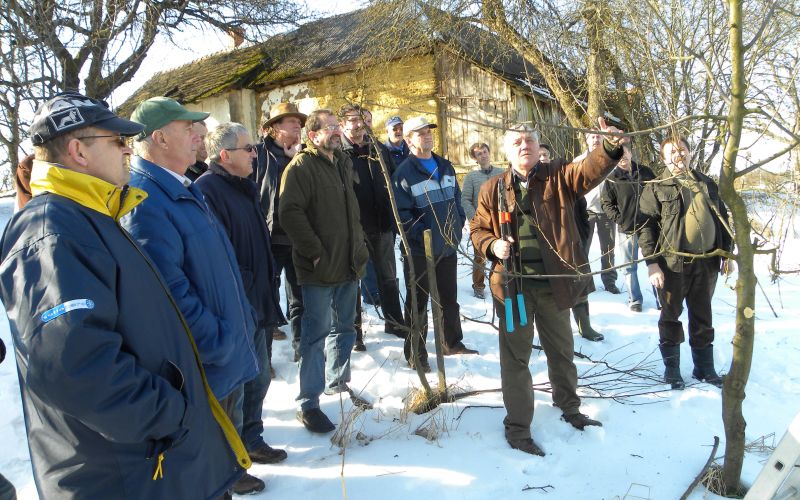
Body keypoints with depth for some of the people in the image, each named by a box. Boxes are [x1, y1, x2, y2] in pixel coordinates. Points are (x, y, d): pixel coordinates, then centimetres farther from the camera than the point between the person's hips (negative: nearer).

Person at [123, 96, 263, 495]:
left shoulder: (183, 190, 8)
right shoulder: (144, 201, -24)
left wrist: (242, 319, 14)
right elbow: (169, 292, -28)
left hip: (229, 353, 9)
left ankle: (229, 476, 51)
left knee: (229, 434, 28)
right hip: (204, 366, -9)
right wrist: (219, 345, -19)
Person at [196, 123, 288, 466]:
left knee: (257, 377, 19)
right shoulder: (208, 190, -18)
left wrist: (267, 290, 21)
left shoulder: (244, 187, 14)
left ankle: (250, 438, 37)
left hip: (254, 305, 9)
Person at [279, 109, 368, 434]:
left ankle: (337, 381, 38)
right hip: (319, 269, -8)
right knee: (316, 334, -2)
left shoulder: (343, 163, 16)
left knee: (344, 328, 19)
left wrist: (359, 244, 17)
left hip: (349, 264, 8)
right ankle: (308, 404, 10)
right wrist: (314, 252, -22)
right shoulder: (301, 167, -11)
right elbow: (290, 213, -21)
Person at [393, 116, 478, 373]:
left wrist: (458, 224, 8)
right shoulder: (404, 173, -13)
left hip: (449, 246, 7)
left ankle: (452, 342, 36)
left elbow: (456, 198, 19)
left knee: (449, 298, 19)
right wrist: (423, 234, -22)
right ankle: (416, 354, 17)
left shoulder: (445, 166, 10)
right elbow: (401, 213, -18)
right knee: (418, 303, 5)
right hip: (420, 250, -7)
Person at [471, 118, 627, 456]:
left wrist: (611, 146, -36)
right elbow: (477, 229, 8)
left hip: (555, 281, 2)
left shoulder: (558, 177, 3)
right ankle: (517, 426, 20)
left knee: (561, 349, 20)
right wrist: (492, 245, -14)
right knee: (516, 355, 5)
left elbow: (589, 171, -16)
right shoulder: (492, 189, 4)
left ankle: (569, 408, 43)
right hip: (513, 284, -1)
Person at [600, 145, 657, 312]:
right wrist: (618, 219, -10)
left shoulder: (645, 171, 3)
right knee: (630, 266, 5)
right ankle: (635, 300, 18)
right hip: (627, 229, -2)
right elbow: (606, 203, 0)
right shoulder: (611, 178, -4)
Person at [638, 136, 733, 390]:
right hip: (673, 263, -4)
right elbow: (646, 226, -10)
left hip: (707, 262, 5)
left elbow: (722, 219, 18)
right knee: (671, 316, 6)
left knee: (703, 317, 15)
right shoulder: (656, 188, -4)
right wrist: (651, 263, -16)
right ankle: (671, 368, 20)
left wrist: (727, 253, 12)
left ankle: (705, 368, 28)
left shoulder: (707, 184, 13)